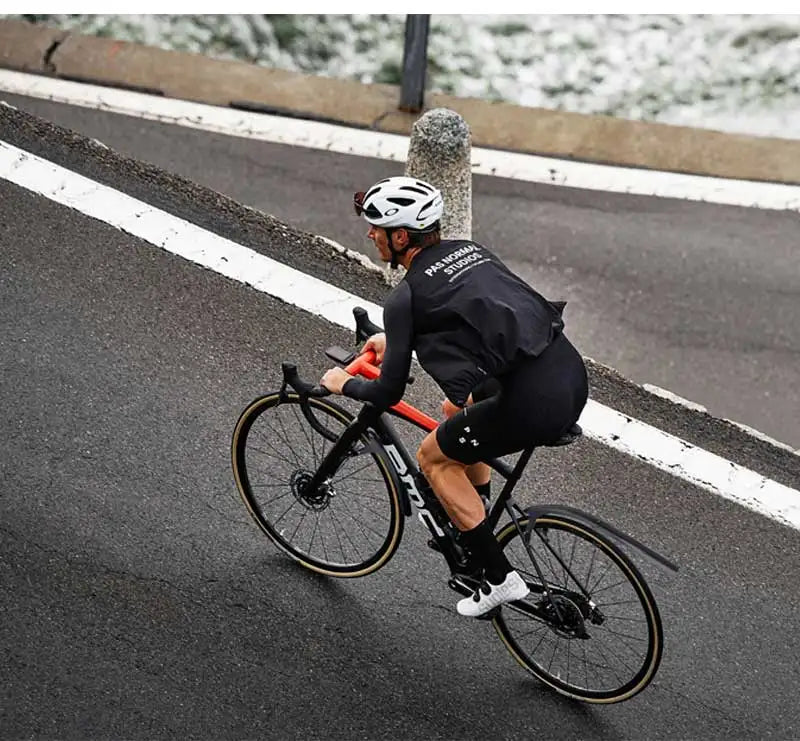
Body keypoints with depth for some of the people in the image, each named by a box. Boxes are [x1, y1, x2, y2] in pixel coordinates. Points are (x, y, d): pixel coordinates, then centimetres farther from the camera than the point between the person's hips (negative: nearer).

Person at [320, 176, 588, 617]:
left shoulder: (405, 297, -3)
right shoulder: (469, 249, 19)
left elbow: (389, 394, 2)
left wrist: (344, 385, 23)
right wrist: (393, 339, 47)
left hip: (533, 403, -8)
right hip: (573, 375, 8)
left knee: (435, 458, 16)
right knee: (460, 411, 31)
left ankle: (499, 578, 16)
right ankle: (476, 535, 43)